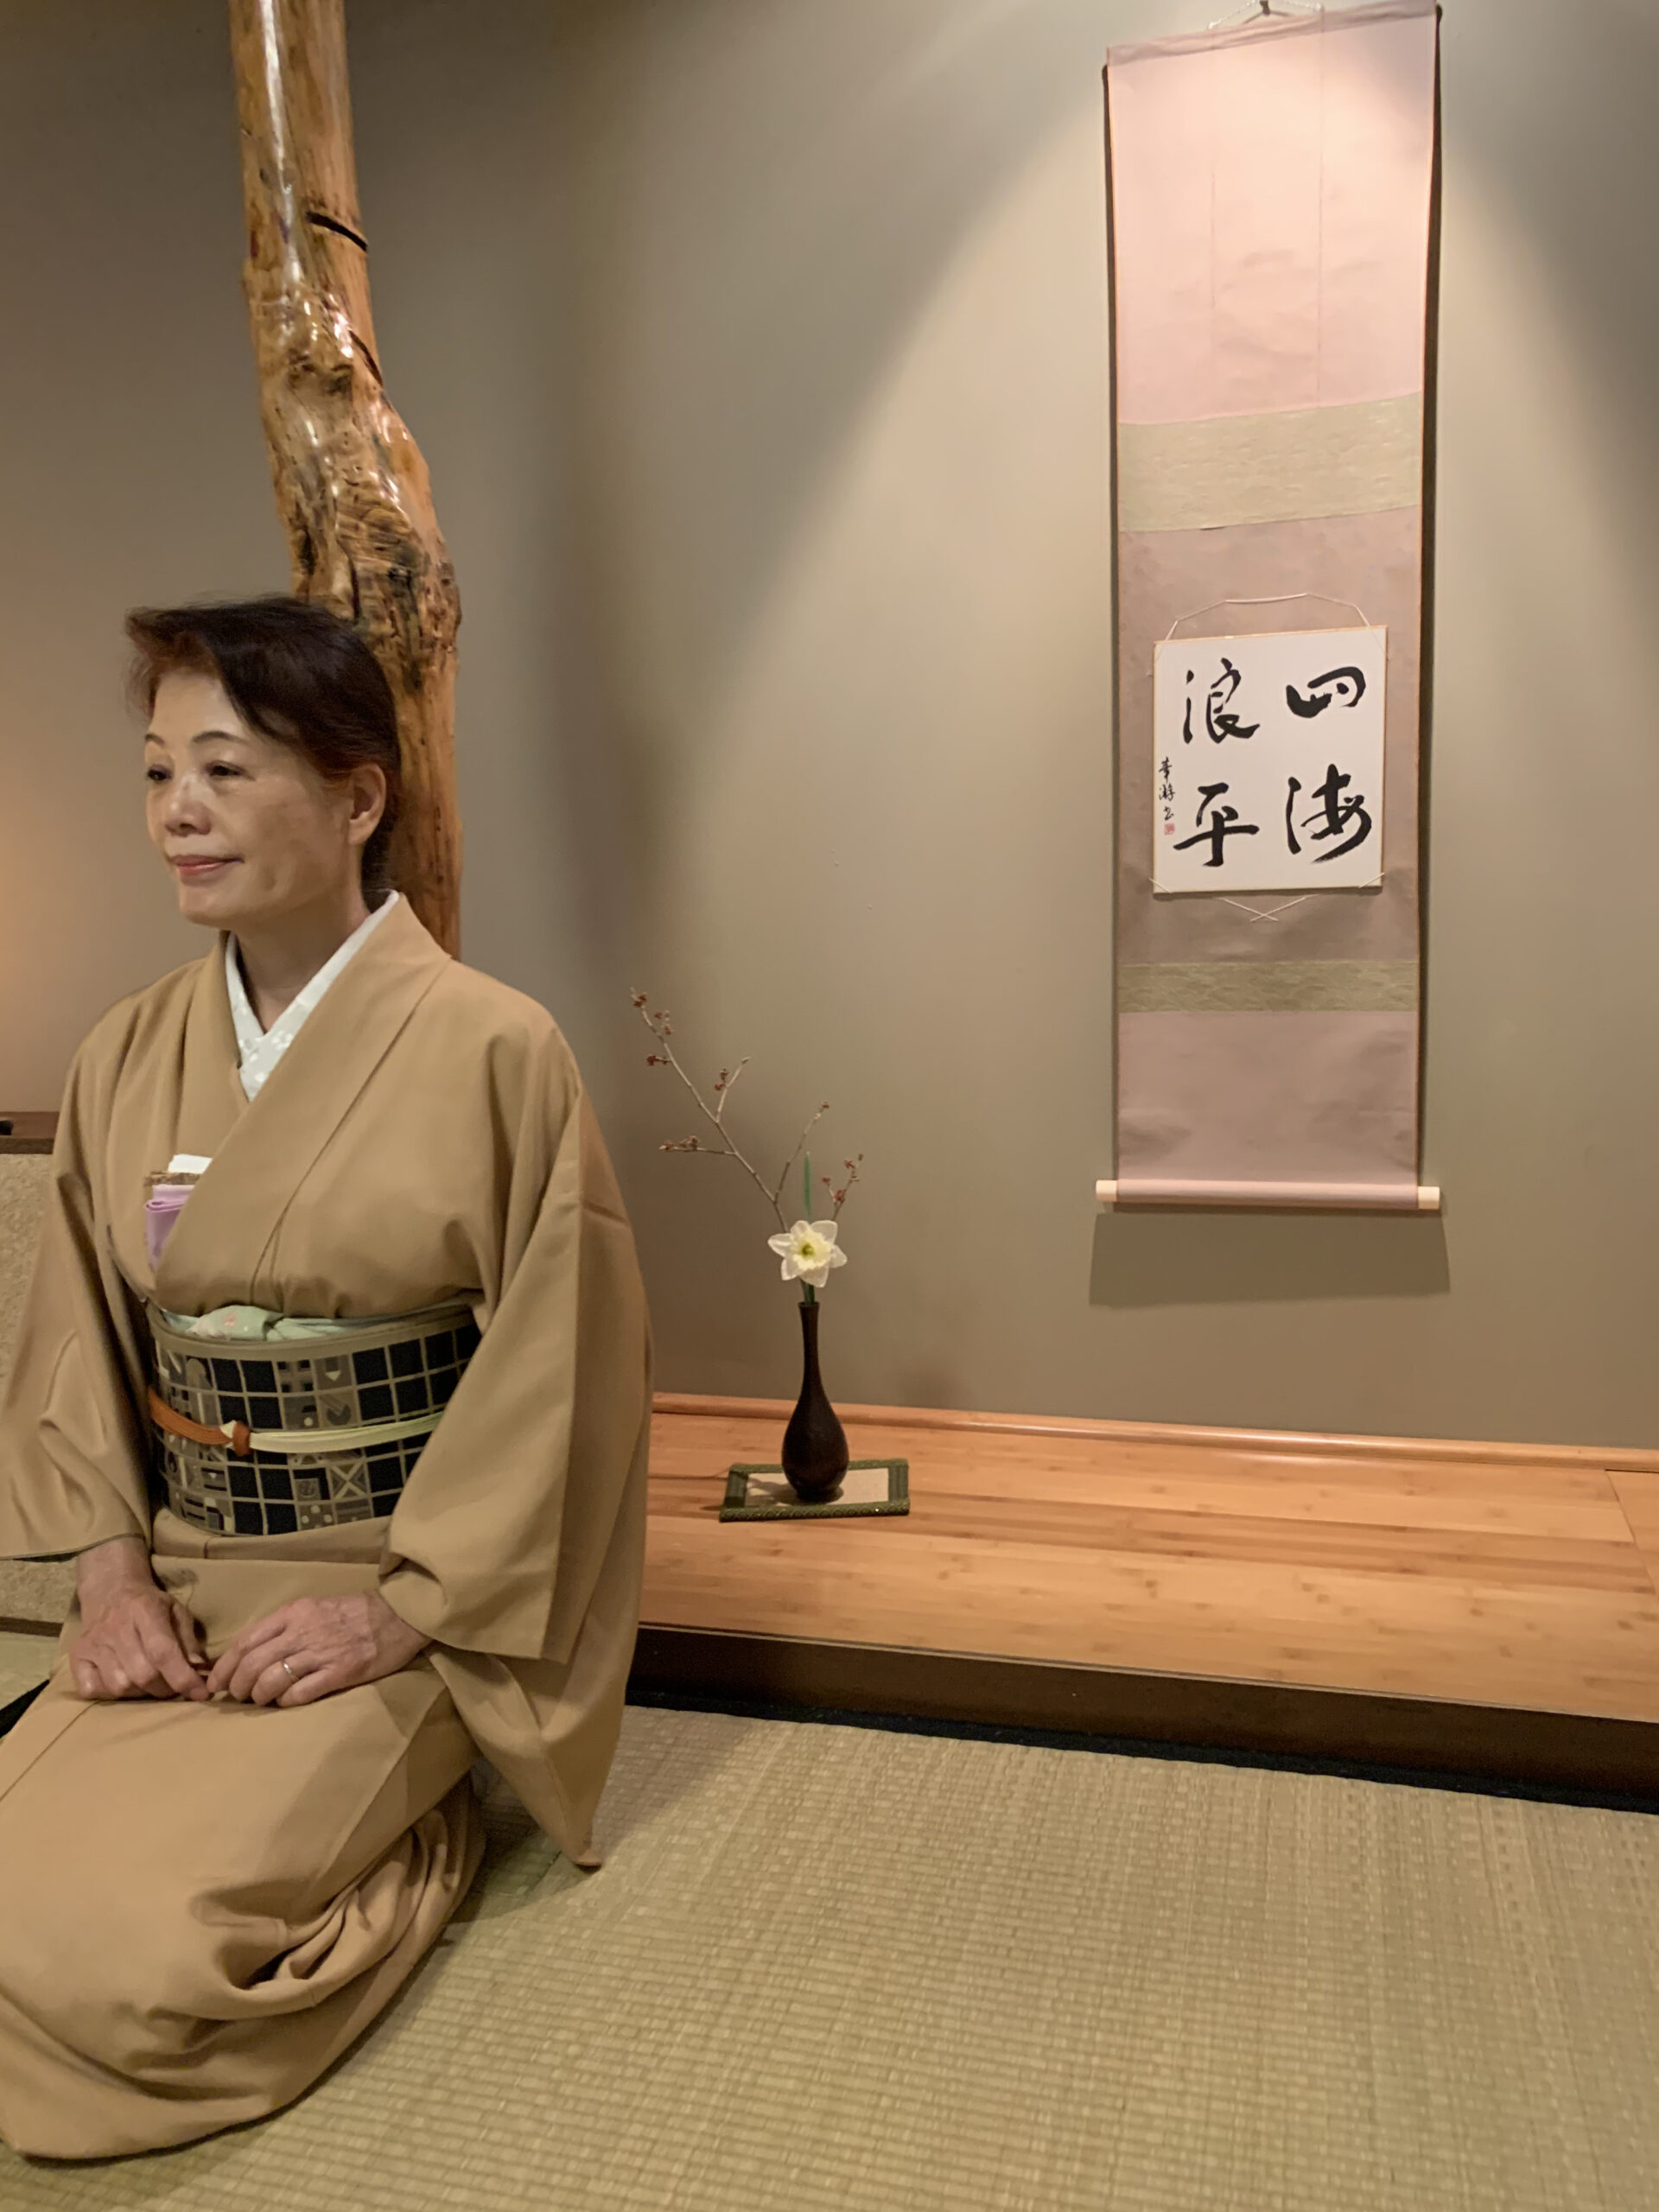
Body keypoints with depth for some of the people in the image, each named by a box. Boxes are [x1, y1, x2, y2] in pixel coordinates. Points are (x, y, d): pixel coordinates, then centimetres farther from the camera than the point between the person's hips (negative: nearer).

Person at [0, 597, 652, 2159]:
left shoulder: (493, 1051, -14)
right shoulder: (127, 1062, 3)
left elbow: (558, 1376, -13)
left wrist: (396, 1614, -14)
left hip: (406, 1595, -5)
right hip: (173, 1581, 6)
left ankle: (408, 1837, 12)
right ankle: (372, 1811, 17)